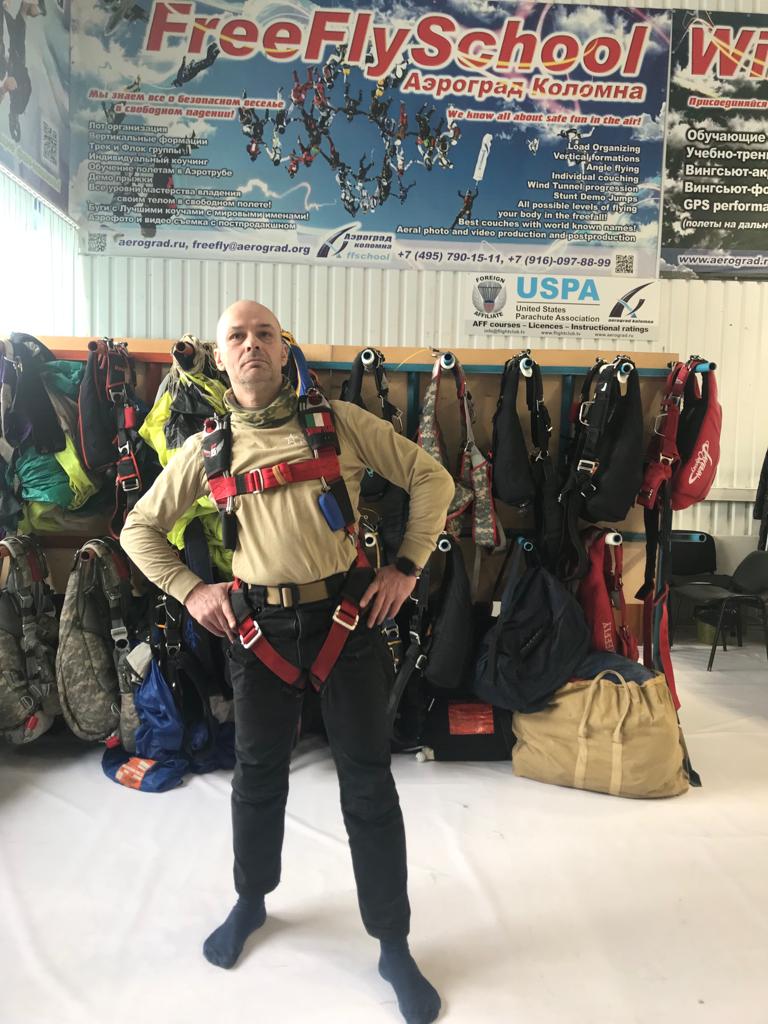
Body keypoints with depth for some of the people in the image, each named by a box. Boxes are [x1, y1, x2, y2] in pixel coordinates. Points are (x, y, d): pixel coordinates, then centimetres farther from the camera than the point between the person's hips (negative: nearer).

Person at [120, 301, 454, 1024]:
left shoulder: (340, 420, 0)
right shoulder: (208, 446, 6)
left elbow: (432, 479, 3)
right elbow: (139, 528, 14)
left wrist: (406, 566, -3)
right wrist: (190, 590, 2)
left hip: (347, 615, -1)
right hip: (259, 624, 2)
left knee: (368, 784, 6)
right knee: (258, 775, 18)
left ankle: (393, 945, 26)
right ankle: (250, 901, 45)